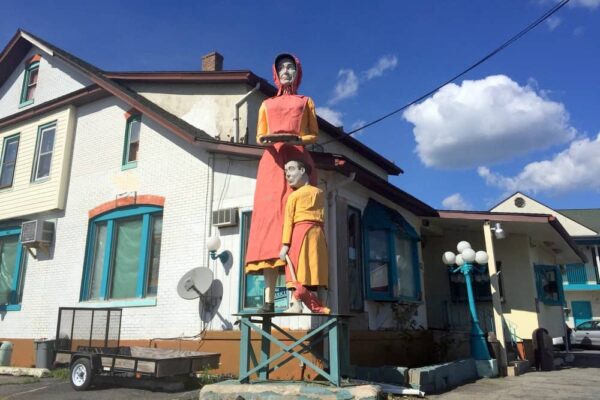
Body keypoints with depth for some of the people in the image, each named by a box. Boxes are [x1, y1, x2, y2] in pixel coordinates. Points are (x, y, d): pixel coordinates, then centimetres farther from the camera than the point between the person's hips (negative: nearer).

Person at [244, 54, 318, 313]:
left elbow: (314, 135, 13)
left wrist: (296, 139, -9)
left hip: (298, 161, -1)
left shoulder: (306, 102, 22)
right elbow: (259, 136, 17)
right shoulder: (267, 104, 25)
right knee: (269, 217, -13)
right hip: (272, 162, 1)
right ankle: (269, 298, -18)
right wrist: (265, 141, -7)